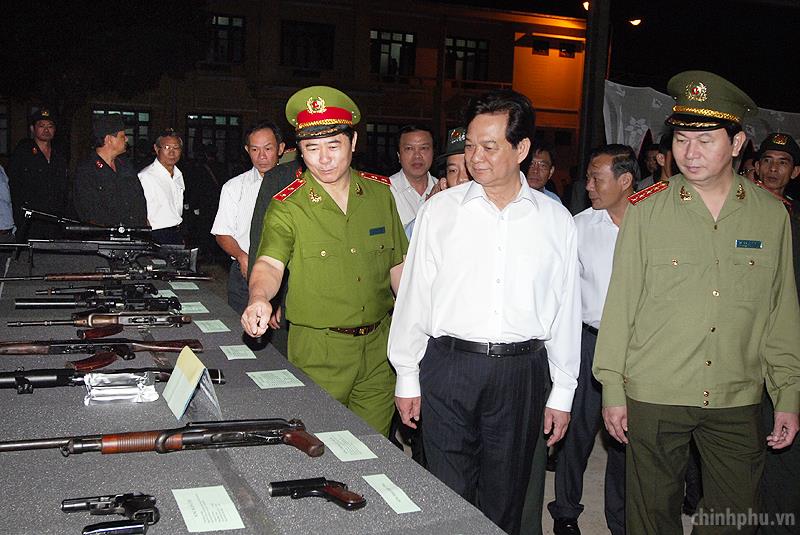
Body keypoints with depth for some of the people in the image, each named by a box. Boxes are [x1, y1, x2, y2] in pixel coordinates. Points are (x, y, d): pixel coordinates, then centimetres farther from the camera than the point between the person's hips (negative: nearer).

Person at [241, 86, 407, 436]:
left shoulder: (381, 193, 4)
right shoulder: (287, 206, -7)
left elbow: (398, 265, 11)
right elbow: (270, 263, -22)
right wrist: (259, 297, -43)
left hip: (379, 345, 3)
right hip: (317, 351, -3)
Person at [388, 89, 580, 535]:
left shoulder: (556, 221, 2)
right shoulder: (440, 210, 0)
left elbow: (566, 310, 6)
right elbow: (414, 296, 3)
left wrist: (562, 393, 7)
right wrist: (407, 378, 4)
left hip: (521, 371, 1)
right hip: (448, 365, -1)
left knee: (505, 498, 14)